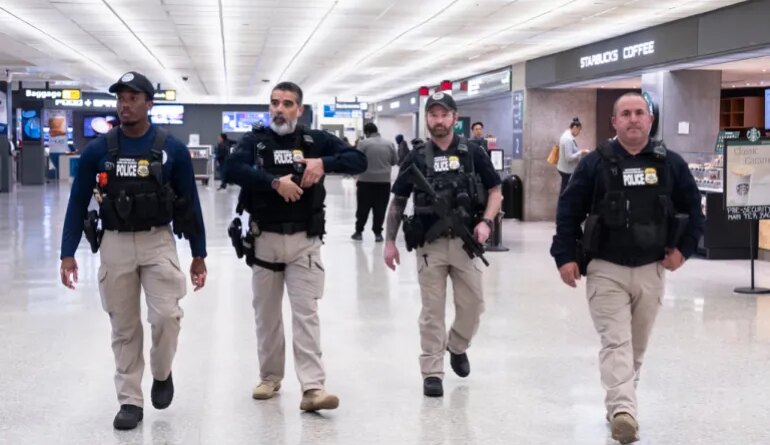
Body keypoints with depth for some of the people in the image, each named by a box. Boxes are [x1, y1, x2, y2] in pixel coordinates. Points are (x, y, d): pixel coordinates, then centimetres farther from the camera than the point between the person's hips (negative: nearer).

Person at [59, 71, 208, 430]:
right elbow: (78, 203, 3)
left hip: (158, 242, -1)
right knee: (124, 328, 6)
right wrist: (68, 253, -2)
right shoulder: (98, 150, -2)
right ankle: (130, 401, 16)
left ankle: (162, 374, 19)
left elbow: (189, 203, 2)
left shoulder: (173, 149, -3)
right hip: (114, 244, 1)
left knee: (166, 316, -12)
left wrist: (199, 254, 2)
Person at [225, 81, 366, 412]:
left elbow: (359, 160, -3)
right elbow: (233, 169, -17)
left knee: (306, 313, -6)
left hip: (304, 240, -1)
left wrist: (323, 163, -19)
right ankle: (270, 377, 29)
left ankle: (313, 389, -10)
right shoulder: (254, 140, 1)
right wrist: (275, 181, -24)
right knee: (266, 313, 13)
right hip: (265, 239, 1)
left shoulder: (316, 140, 3)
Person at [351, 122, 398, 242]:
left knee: (363, 208, 8)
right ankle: (378, 233, 6)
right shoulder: (389, 144, 3)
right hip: (384, 181, 2)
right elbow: (395, 161, 9)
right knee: (380, 209, 5)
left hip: (366, 180, -2)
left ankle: (358, 232, 15)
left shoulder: (364, 143, -7)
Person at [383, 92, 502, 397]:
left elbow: (495, 191, 6)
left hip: (464, 241, 1)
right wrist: (390, 241, 3)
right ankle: (432, 372, 9)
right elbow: (398, 202, 8)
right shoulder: (417, 157, 3)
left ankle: (457, 346, 34)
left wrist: (485, 221, -10)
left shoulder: (472, 153, 2)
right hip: (429, 244, 0)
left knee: (473, 304, 5)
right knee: (432, 311, 2)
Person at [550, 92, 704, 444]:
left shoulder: (670, 163, 2)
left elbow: (693, 208, 11)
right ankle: (623, 410, -21)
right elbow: (569, 210, -2)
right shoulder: (596, 163, -4)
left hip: (651, 270, 3)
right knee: (616, 342, -12)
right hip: (606, 269, -3)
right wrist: (565, 256, -8)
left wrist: (683, 248, 0)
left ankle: (619, 401, 32)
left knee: (637, 345, 14)